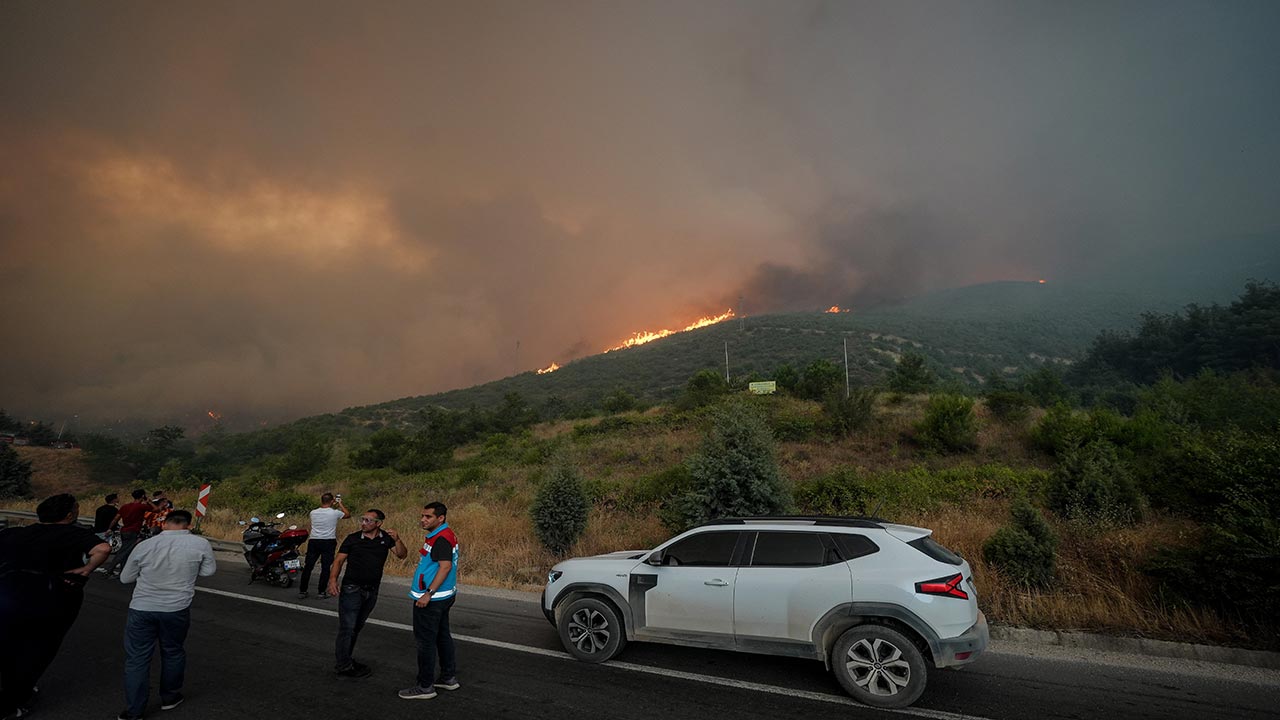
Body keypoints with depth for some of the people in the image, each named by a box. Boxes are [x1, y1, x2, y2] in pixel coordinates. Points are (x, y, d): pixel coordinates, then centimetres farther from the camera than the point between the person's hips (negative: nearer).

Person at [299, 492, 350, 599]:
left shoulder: (313, 513, 1)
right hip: (328, 542, -3)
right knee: (325, 567, 2)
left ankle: (302, 591, 15)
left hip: (313, 542, 3)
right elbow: (348, 514, 9)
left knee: (308, 566, 9)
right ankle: (322, 592, 4)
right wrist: (340, 503, 17)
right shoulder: (335, 513, -9)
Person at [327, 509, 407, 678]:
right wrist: (333, 579, -19)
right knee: (347, 628, -2)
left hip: (372, 591, 4)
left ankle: (346, 660, 30)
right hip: (352, 589, -4)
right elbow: (339, 560, -4)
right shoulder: (353, 538, -8)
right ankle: (343, 666, 10)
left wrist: (397, 540, -20)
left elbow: (402, 555, -3)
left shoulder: (386, 537, -1)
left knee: (357, 627, 16)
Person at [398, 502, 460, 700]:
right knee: (443, 636, 18)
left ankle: (425, 687, 10)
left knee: (426, 641, 0)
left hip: (431, 598, -10)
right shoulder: (446, 535, 10)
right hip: (444, 595, 10)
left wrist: (428, 593, -29)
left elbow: (445, 566, -29)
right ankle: (449, 678, 28)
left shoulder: (441, 539, -21)